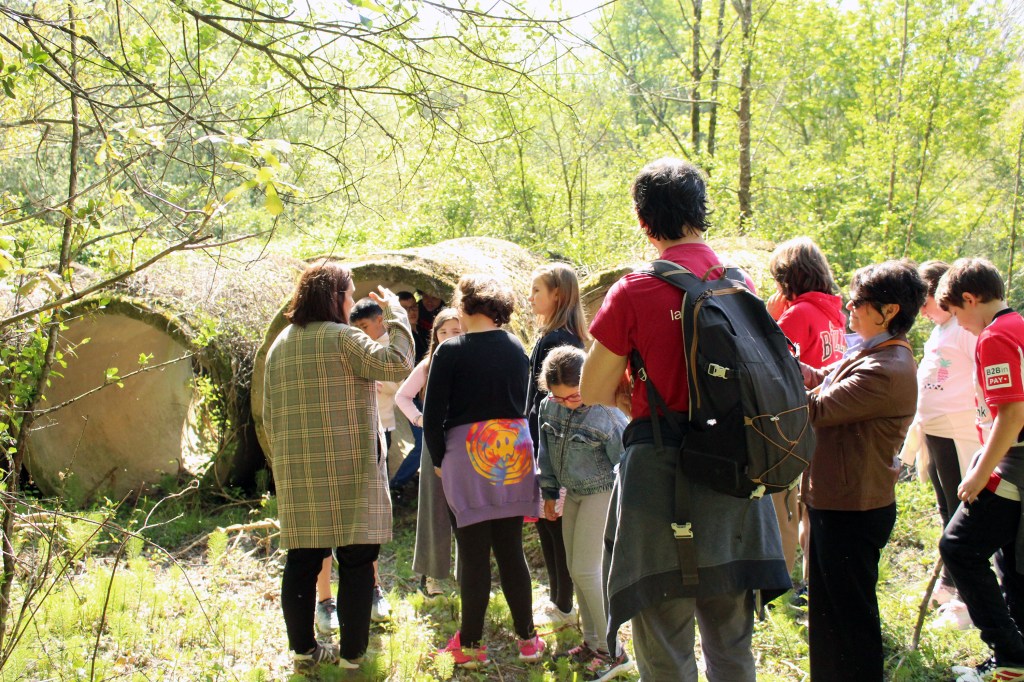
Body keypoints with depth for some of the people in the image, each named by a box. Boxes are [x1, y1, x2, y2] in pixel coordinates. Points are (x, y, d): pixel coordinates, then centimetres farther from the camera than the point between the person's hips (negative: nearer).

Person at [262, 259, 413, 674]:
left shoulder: (280, 345, 13)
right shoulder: (341, 338, -8)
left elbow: (270, 413, 16)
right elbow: (397, 363, -17)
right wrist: (395, 313, -4)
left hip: (297, 472, 6)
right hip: (348, 469, -6)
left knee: (303, 559, 9)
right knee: (356, 560, 1)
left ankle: (303, 650, 14)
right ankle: (352, 655, 3)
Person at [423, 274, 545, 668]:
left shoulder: (451, 351, -9)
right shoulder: (516, 348, 6)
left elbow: (433, 414, -9)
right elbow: (524, 404, 13)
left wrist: (438, 459, 4)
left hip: (468, 458, -4)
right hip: (515, 454, 5)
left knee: (474, 553, 1)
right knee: (511, 549, 11)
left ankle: (471, 645, 7)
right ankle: (526, 638, 15)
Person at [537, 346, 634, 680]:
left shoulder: (606, 414, -24)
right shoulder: (549, 406, -5)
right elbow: (546, 452, 10)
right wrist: (549, 493, 15)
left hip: (601, 493, -7)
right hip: (573, 493, 7)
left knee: (586, 570, -10)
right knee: (575, 570, 11)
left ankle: (612, 650, -1)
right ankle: (592, 642, 24)